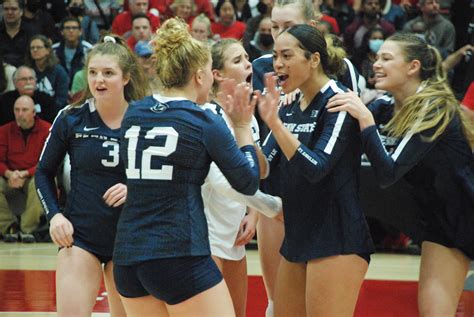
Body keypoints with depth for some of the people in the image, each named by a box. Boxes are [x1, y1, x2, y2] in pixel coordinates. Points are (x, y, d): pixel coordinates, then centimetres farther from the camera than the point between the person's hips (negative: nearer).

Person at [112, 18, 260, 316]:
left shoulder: (133, 113, 10)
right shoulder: (205, 122, -5)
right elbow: (248, 183, 2)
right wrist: (243, 126, 13)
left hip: (127, 254, 6)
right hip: (179, 255, -6)